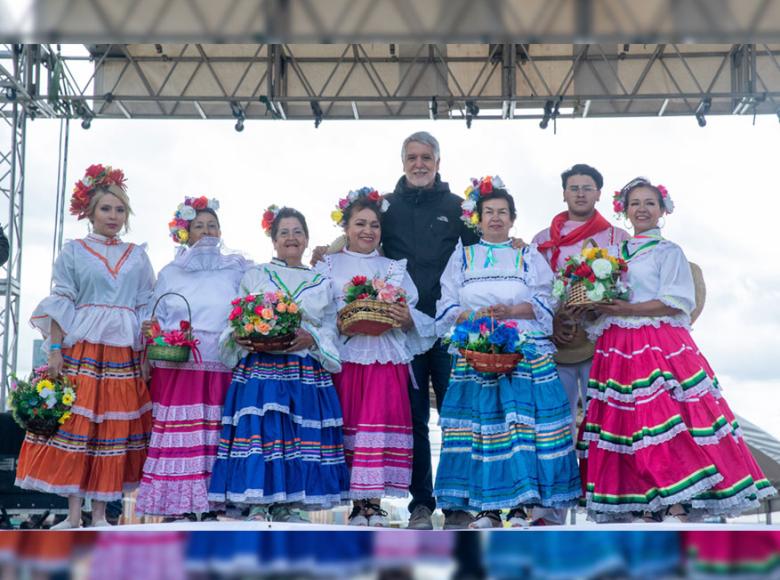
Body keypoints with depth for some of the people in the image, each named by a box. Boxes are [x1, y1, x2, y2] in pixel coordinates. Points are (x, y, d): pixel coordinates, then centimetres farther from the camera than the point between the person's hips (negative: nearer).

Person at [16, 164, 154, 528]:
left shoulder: (138, 256, 13)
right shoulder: (73, 251, 6)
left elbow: (147, 307, 12)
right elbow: (61, 303, 0)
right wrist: (54, 350, -9)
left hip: (124, 352, 2)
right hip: (81, 349, -2)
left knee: (115, 429, 1)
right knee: (75, 425, -5)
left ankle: (99, 515, 8)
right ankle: (73, 514, 1)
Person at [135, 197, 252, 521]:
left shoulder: (236, 271, 12)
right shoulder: (170, 274, 14)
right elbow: (157, 320, 13)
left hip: (220, 368, 0)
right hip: (177, 367, 0)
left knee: (216, 435, -4)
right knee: (178, 433, -6)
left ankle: (211, 506, 1)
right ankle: (178, 507, -1)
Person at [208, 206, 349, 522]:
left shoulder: (321, 283, 17)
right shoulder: (253, 276, 14)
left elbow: (330, 329, 9)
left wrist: (311, 339, -12)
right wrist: (239, 338, -13)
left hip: (306, 372, 2)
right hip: (260, 368, -2)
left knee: (299, 436, -3)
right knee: (258, 432, -10)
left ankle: (288, 505, 6)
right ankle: (257, 505, -4)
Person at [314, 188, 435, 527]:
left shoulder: (395, 269, 17)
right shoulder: (328, 267, 11)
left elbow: (415, 316, 10)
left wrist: (406, 318, -12)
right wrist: (339, 323, -16)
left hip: (387, 358, 1)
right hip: (345, 357, -1)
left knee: (383, 424, -6)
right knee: (351, 425, -3)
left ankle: (375, 502, 1)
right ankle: (358, 503, 5)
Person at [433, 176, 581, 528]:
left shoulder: (529, 257, 15)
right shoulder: (462, 257, 16)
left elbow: (543, 304, 3)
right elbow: (446, 308, 7)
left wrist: (511, 311, -14)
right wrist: (473, 316, -12)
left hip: (525, 353, -1)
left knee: (521, 422, -9)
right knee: (480, 421, -6)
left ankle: (519, 505, -5)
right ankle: (486, 506, 0)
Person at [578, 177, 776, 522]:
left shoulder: (668, 251, 3)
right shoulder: (614, 254, 18)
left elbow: (676, 303, -8)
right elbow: (603, 302, 19)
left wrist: (626, 309, -14)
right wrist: (597, 306, -3)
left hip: (661, 346, -5)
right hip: (617, 349, 5)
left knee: (668, 418, -15)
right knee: (627, 420, -1)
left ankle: (678, 502, -15)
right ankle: (645, 503, 3)